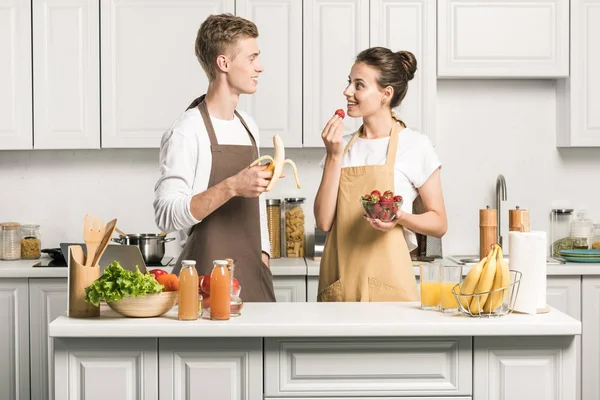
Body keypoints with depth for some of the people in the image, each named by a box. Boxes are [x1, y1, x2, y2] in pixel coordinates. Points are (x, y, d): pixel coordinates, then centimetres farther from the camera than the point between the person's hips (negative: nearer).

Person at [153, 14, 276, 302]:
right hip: (209, 277, -7)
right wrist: (230, 187, -28)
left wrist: (263, 253, 12)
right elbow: (166, 215, -20)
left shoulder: (248, 126, 13)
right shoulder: (187, 131, -12)